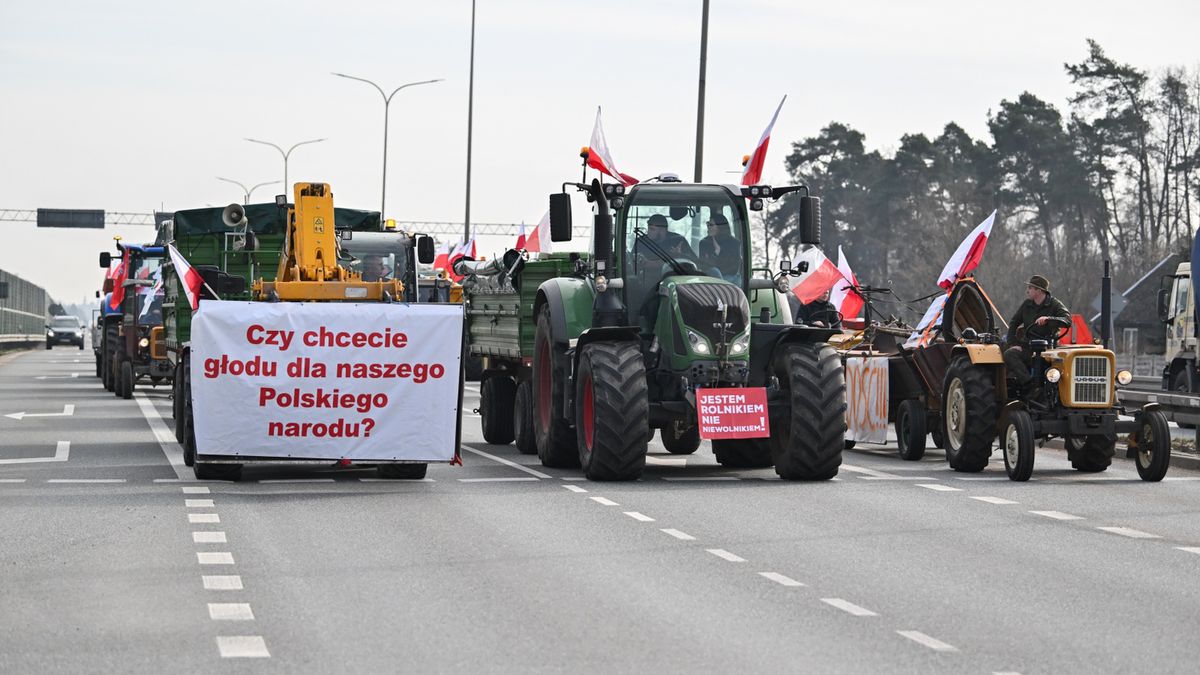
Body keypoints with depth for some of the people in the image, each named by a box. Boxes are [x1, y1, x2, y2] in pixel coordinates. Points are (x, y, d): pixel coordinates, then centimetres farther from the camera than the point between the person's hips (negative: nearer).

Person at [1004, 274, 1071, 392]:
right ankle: (1028, 382, -34)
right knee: (1009, 354, -25)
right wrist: (1013, 344, 4)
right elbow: (1013, 324, 19)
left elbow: (1067, 321, -17)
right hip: (1028, 346, 4)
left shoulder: (1054, 305, 0)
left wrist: (1048, 319, -32)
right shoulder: (1027, 305, 15)